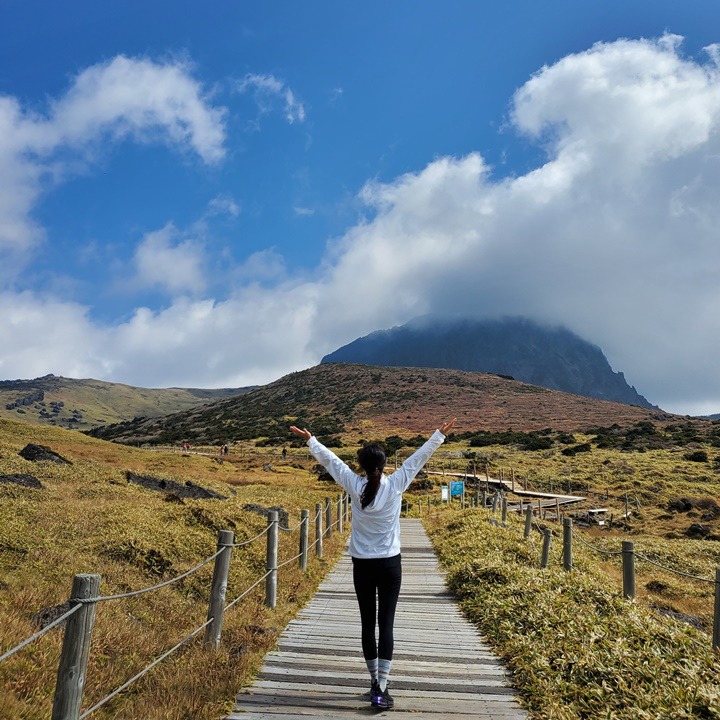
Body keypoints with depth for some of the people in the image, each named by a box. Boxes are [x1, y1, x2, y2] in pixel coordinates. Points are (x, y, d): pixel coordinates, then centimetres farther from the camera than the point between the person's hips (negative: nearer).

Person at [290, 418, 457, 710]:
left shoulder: (354, 486, -8)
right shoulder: (395, 486, -9)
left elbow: (330, 460, 4)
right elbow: (418, 458, 0)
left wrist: (310, 440, 16)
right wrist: (439, 435, 9)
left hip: (362, 565, 1)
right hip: (389, 564, -1)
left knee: (367, 623, 11)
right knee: (386, 624, 0)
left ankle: (375, 681, 23)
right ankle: (381, 688, -3)